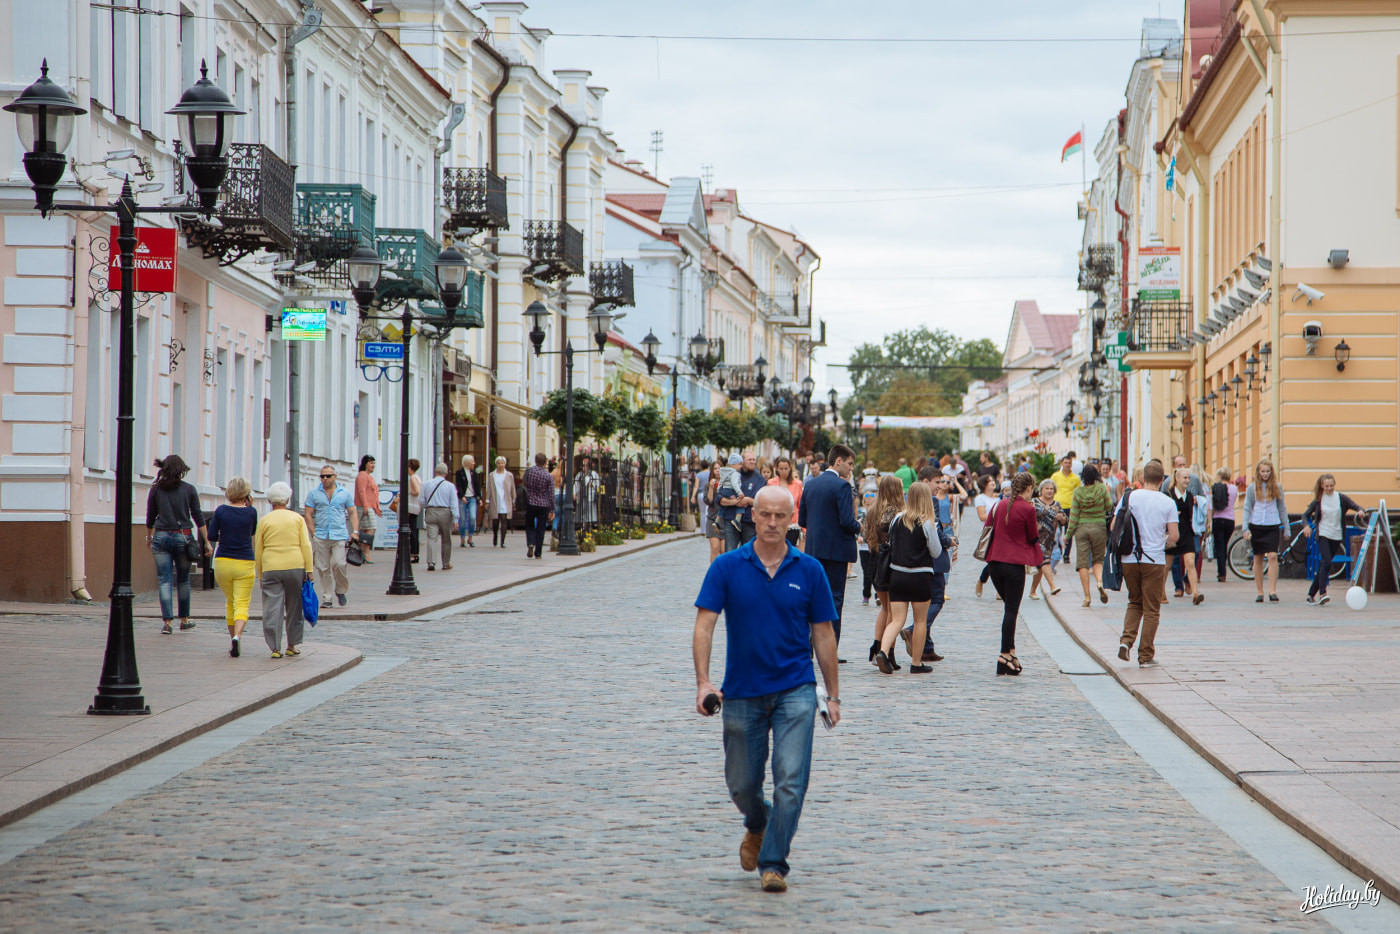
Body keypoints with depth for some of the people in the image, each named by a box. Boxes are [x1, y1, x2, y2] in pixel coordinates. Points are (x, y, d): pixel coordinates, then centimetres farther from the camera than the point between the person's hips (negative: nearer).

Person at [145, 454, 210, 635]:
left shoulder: (156, 489, 1)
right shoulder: (189, 489, -1)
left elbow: (150, 517, 8)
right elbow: (198, 517, -1)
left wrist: (149, 537, 23)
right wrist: (206, 541, 5)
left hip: (162, 537, 0)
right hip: (183, 537, 0)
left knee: (165, 581, 0)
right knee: (183, 580, 14)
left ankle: (167, 622, -8)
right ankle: (184, 620, 23)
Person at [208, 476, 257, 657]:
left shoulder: (221, 511, -4)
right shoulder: (251, 512, -5)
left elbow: (211, 536, -4)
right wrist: (249, 507, 7)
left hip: (222, 561, 2)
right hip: (245, 563, -2)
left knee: (230, 602, 20)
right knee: (242, 604, -4)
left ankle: (232, 637, 24)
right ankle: (237, 636, -28)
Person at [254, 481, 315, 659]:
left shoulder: (265, 521, 3)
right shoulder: (297, 519, 5)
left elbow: (258, 550, 5)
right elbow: (306, 546, 0)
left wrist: (259, 575, 12)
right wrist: (309, 570, 3)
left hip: (271, 569, -1)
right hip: (295, 566, 1)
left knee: (273, 609, -1)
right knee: (294, 608, 14)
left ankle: (275, 648, -7)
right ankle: (292, 645, 19)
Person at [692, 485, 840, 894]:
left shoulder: (809, 571, 0)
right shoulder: (727, 567, -3)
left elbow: (823, 634, 7)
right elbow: (704, 625, -6)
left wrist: (833, 695, 7)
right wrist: (703, 682, -18)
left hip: (795, 691, -1)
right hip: (742, 692, 1)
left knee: (791, 780, -12)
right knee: (742, 784, 11)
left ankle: (773, 863, -2)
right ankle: (757, 827, 43)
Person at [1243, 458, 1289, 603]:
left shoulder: (1276, 487, 6)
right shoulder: (1252, 488, 5)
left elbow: (1282, 508, 11)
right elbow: (1247, 508, 5)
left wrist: (1286, 529, 11)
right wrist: (1246, 528, -5)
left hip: (1273, 527, -1)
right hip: (1256, 526, 1)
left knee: (1272, 556, -15)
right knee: (1258, 559, 5)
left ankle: (1272, 591, -16)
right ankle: (1260, 592, 13)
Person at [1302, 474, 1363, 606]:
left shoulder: (1341, 498, 2)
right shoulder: (1318, 500, 2)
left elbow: (1355, 506, -4)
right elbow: (1306, 514, 7)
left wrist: (1360, 511, -28)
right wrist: (1306, 526, -13)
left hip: (1336, 536, 2)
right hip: (1323, 535, -2)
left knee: (1323, 566, 5)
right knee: (1327, 562, -20)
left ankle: (1311, 594, 13)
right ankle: (1322, 594, -25)